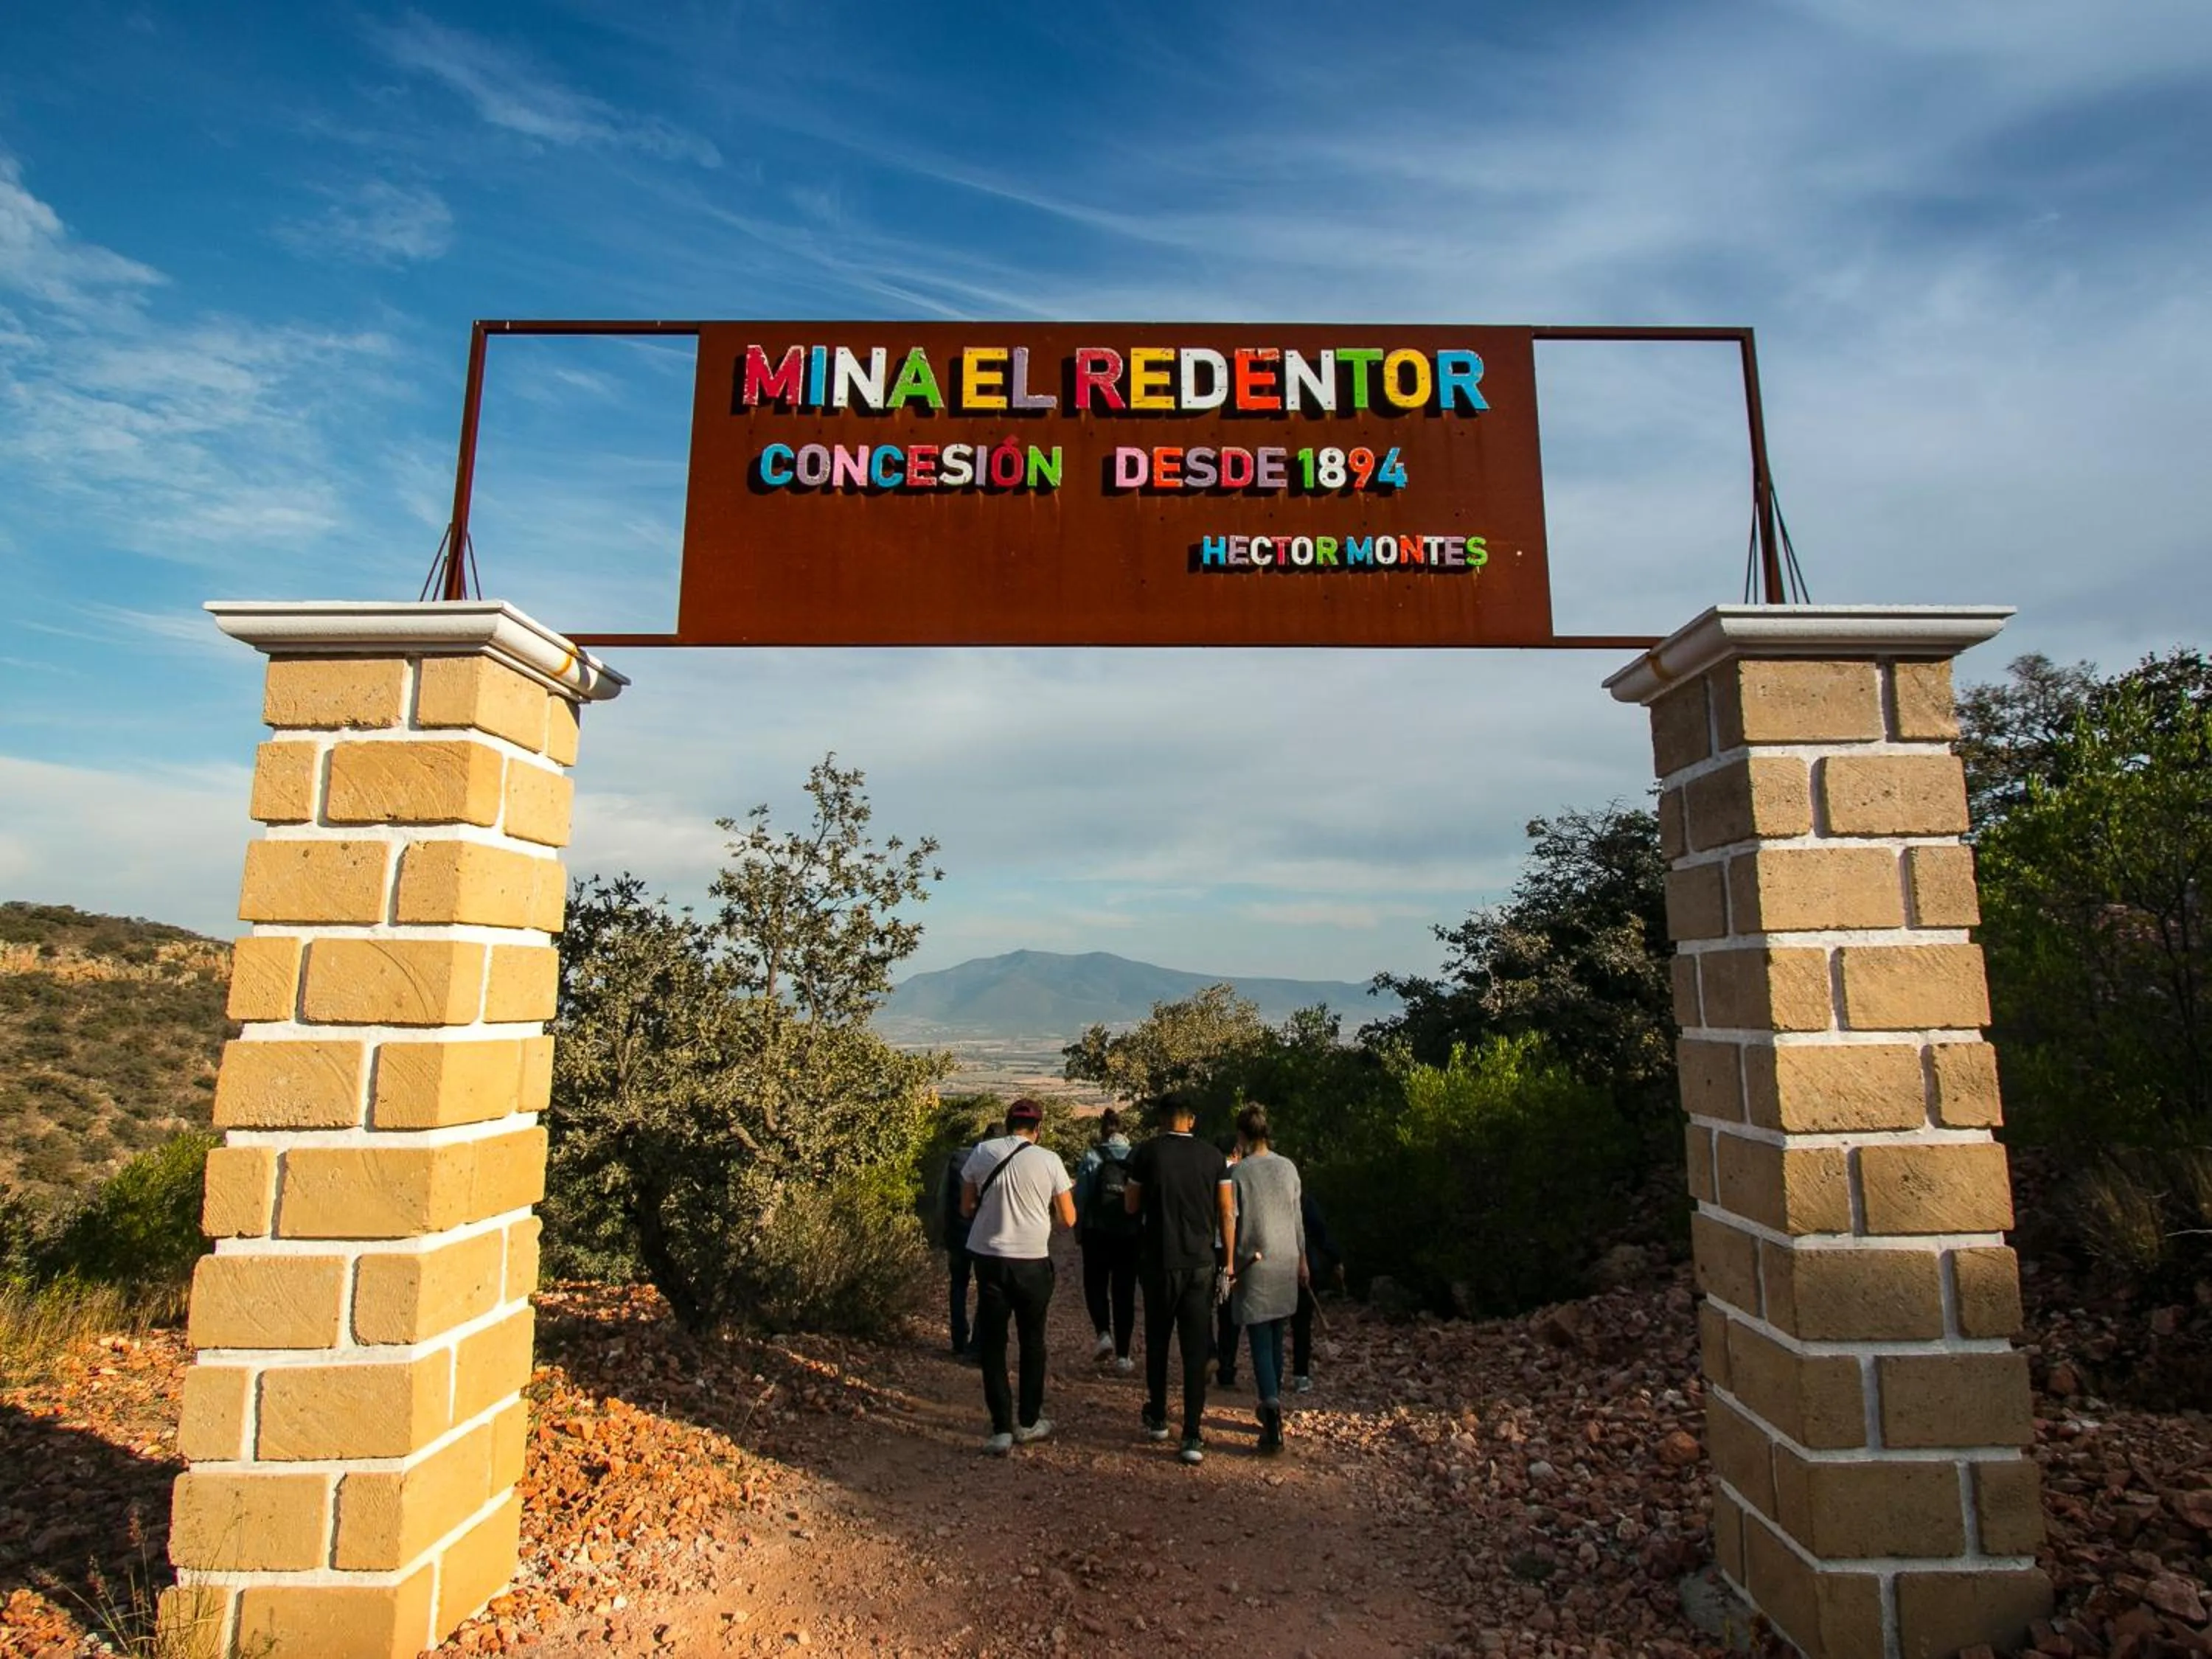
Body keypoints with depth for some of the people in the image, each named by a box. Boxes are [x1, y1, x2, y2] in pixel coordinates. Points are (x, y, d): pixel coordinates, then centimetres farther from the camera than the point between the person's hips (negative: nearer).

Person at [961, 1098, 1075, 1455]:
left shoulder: (981, 1153, -4)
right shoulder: (1048, 1160, -8)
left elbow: (966, 1209, 6)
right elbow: (1068, 1219, -1)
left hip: (989, 1258, 1)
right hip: (1033, 1261, -1)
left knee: (992, 1345, 10)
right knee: (1032, 1342, 17)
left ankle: (1002, 1430, 9)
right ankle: (1029, 1423, 27)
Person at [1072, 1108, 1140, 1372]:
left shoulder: (1092, 1157, -6)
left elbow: (1080, 1198, -4)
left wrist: (1079, 1233, 6)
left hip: (1098, 1233, -2)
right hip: (1131, 1234, 2)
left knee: (1095, 1285, 16)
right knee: (1124, 1292, 10)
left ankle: (1104, 1334, -5)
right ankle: (1122, 1356, 10)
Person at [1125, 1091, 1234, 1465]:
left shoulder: (1148, 1152, -7)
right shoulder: (1212, 1156, -1)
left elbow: (1132, 1206, 3)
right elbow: (1227, 1213, 0)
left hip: (1159, 1262, -1)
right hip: (1200, 1263, 1)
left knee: (1157, 1342, 17)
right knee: (1196, 1349, 4)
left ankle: (1157, 1419, 28)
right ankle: (1192, 1436, 1)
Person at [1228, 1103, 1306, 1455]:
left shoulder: (1238, 1173, -13)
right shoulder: (1288, 1168, 1)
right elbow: (1298, 1218, 9)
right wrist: (1302, 1260, 20)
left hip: (1253, 1266, -4)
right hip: (1286, 1264, 5)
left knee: (1261, 1343, -2)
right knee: (1276, 1339, 17)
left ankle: (1272, 1416, -13)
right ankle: (1273, 1406, 27)